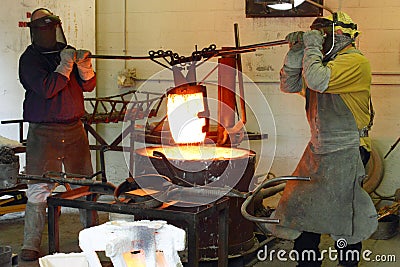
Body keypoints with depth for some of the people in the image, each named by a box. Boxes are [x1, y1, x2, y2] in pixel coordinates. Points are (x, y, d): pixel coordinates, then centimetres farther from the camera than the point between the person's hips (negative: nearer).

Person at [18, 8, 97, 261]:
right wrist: (65, 65, -16)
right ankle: (30, 245, 1)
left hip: (74, 130, 5)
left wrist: (84, 66, -11)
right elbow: (47, 89, -17)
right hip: (43, 133, -5)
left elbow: (88, 86, 7)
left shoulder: (69, 52, 11)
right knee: (39, 189, -7)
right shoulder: (29, 59, -3)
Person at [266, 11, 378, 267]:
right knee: (305, 210, 13)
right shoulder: (325, 60, 14)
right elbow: (290, 85, 12)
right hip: (317, 150, 8)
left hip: (345, 153, -8)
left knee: (342, 217, 2)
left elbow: (318, 81, -29)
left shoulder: (355, 61, -14)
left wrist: (313, 47, -15)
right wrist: (296, 52, 0)